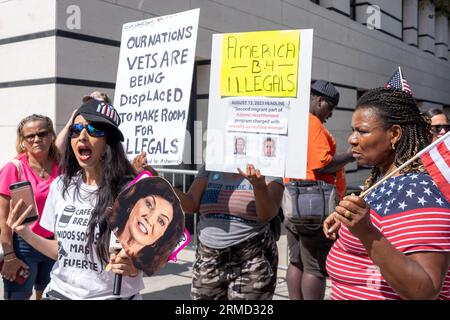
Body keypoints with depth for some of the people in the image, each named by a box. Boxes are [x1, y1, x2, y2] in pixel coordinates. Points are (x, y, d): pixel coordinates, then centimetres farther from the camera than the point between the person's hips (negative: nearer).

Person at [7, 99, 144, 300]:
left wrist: (132, 266, -28)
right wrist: (25, 233, -5)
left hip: (113, 295, -5)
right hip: (60, 291, 5)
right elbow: (61, 250, 8)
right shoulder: (61, 186, -1)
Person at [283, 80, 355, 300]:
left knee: (296, 262, 13)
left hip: (291, 195, 9)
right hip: (315, 198, -9)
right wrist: (351, 155, -7)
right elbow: (322, 165, -19)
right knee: (316, 266, -1)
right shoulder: (312, 122, -11)